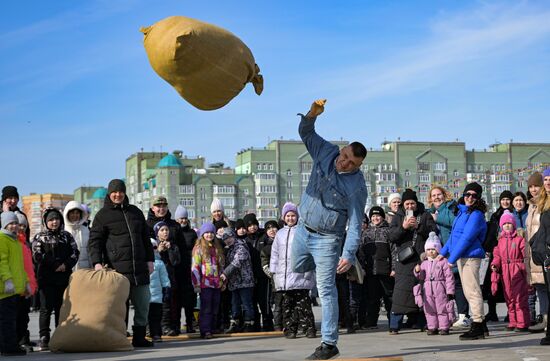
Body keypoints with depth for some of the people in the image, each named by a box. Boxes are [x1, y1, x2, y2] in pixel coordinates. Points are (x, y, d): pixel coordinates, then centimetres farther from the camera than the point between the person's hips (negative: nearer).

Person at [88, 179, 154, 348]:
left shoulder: (135, 212, 18)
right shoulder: (103, 215, 4)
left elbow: (146, 238, 23)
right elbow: (94, 240, -3)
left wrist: (150, 260, 15)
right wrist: (97, 262, -16)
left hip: (139, 267, 5)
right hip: (116, 268, -5)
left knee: (143, 304, 6)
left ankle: (139, 337, 15)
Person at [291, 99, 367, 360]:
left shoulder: (357, 187, -19)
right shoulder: (325, 153, -3)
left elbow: (355, 224, -20)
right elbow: (306, 133, 5)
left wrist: (348, 254, -29)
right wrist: (312, 114, -17)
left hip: (326, 239, -6)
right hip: (303, 228, 6)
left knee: (326, 290, -8)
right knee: (297, 268, 24)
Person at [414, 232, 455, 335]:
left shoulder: (443, 262, -3)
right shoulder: (424, 263, 12)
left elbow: (449, 276, -6)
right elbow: (421, 277, 15)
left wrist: (450, 291, -10)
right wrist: (417, 271, -7)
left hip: (440, 289, -4)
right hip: (428, 290, 5)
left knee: (442, 308, 0)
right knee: (429, 309, 6)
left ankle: (444, 327, 6)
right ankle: (432, 327, 14)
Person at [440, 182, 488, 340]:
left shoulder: (475, 215, -13)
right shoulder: (462, 212, 16)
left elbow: (466, 238, -18)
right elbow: (454, 235, 23)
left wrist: (452, 258, -17)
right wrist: (444, 252, 21)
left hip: (470, 256, -10)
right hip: (461, 257, 10)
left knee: (472, 291, -7)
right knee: (469, 292, 13)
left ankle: (477, 327, -3)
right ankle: (481, 327, 20)